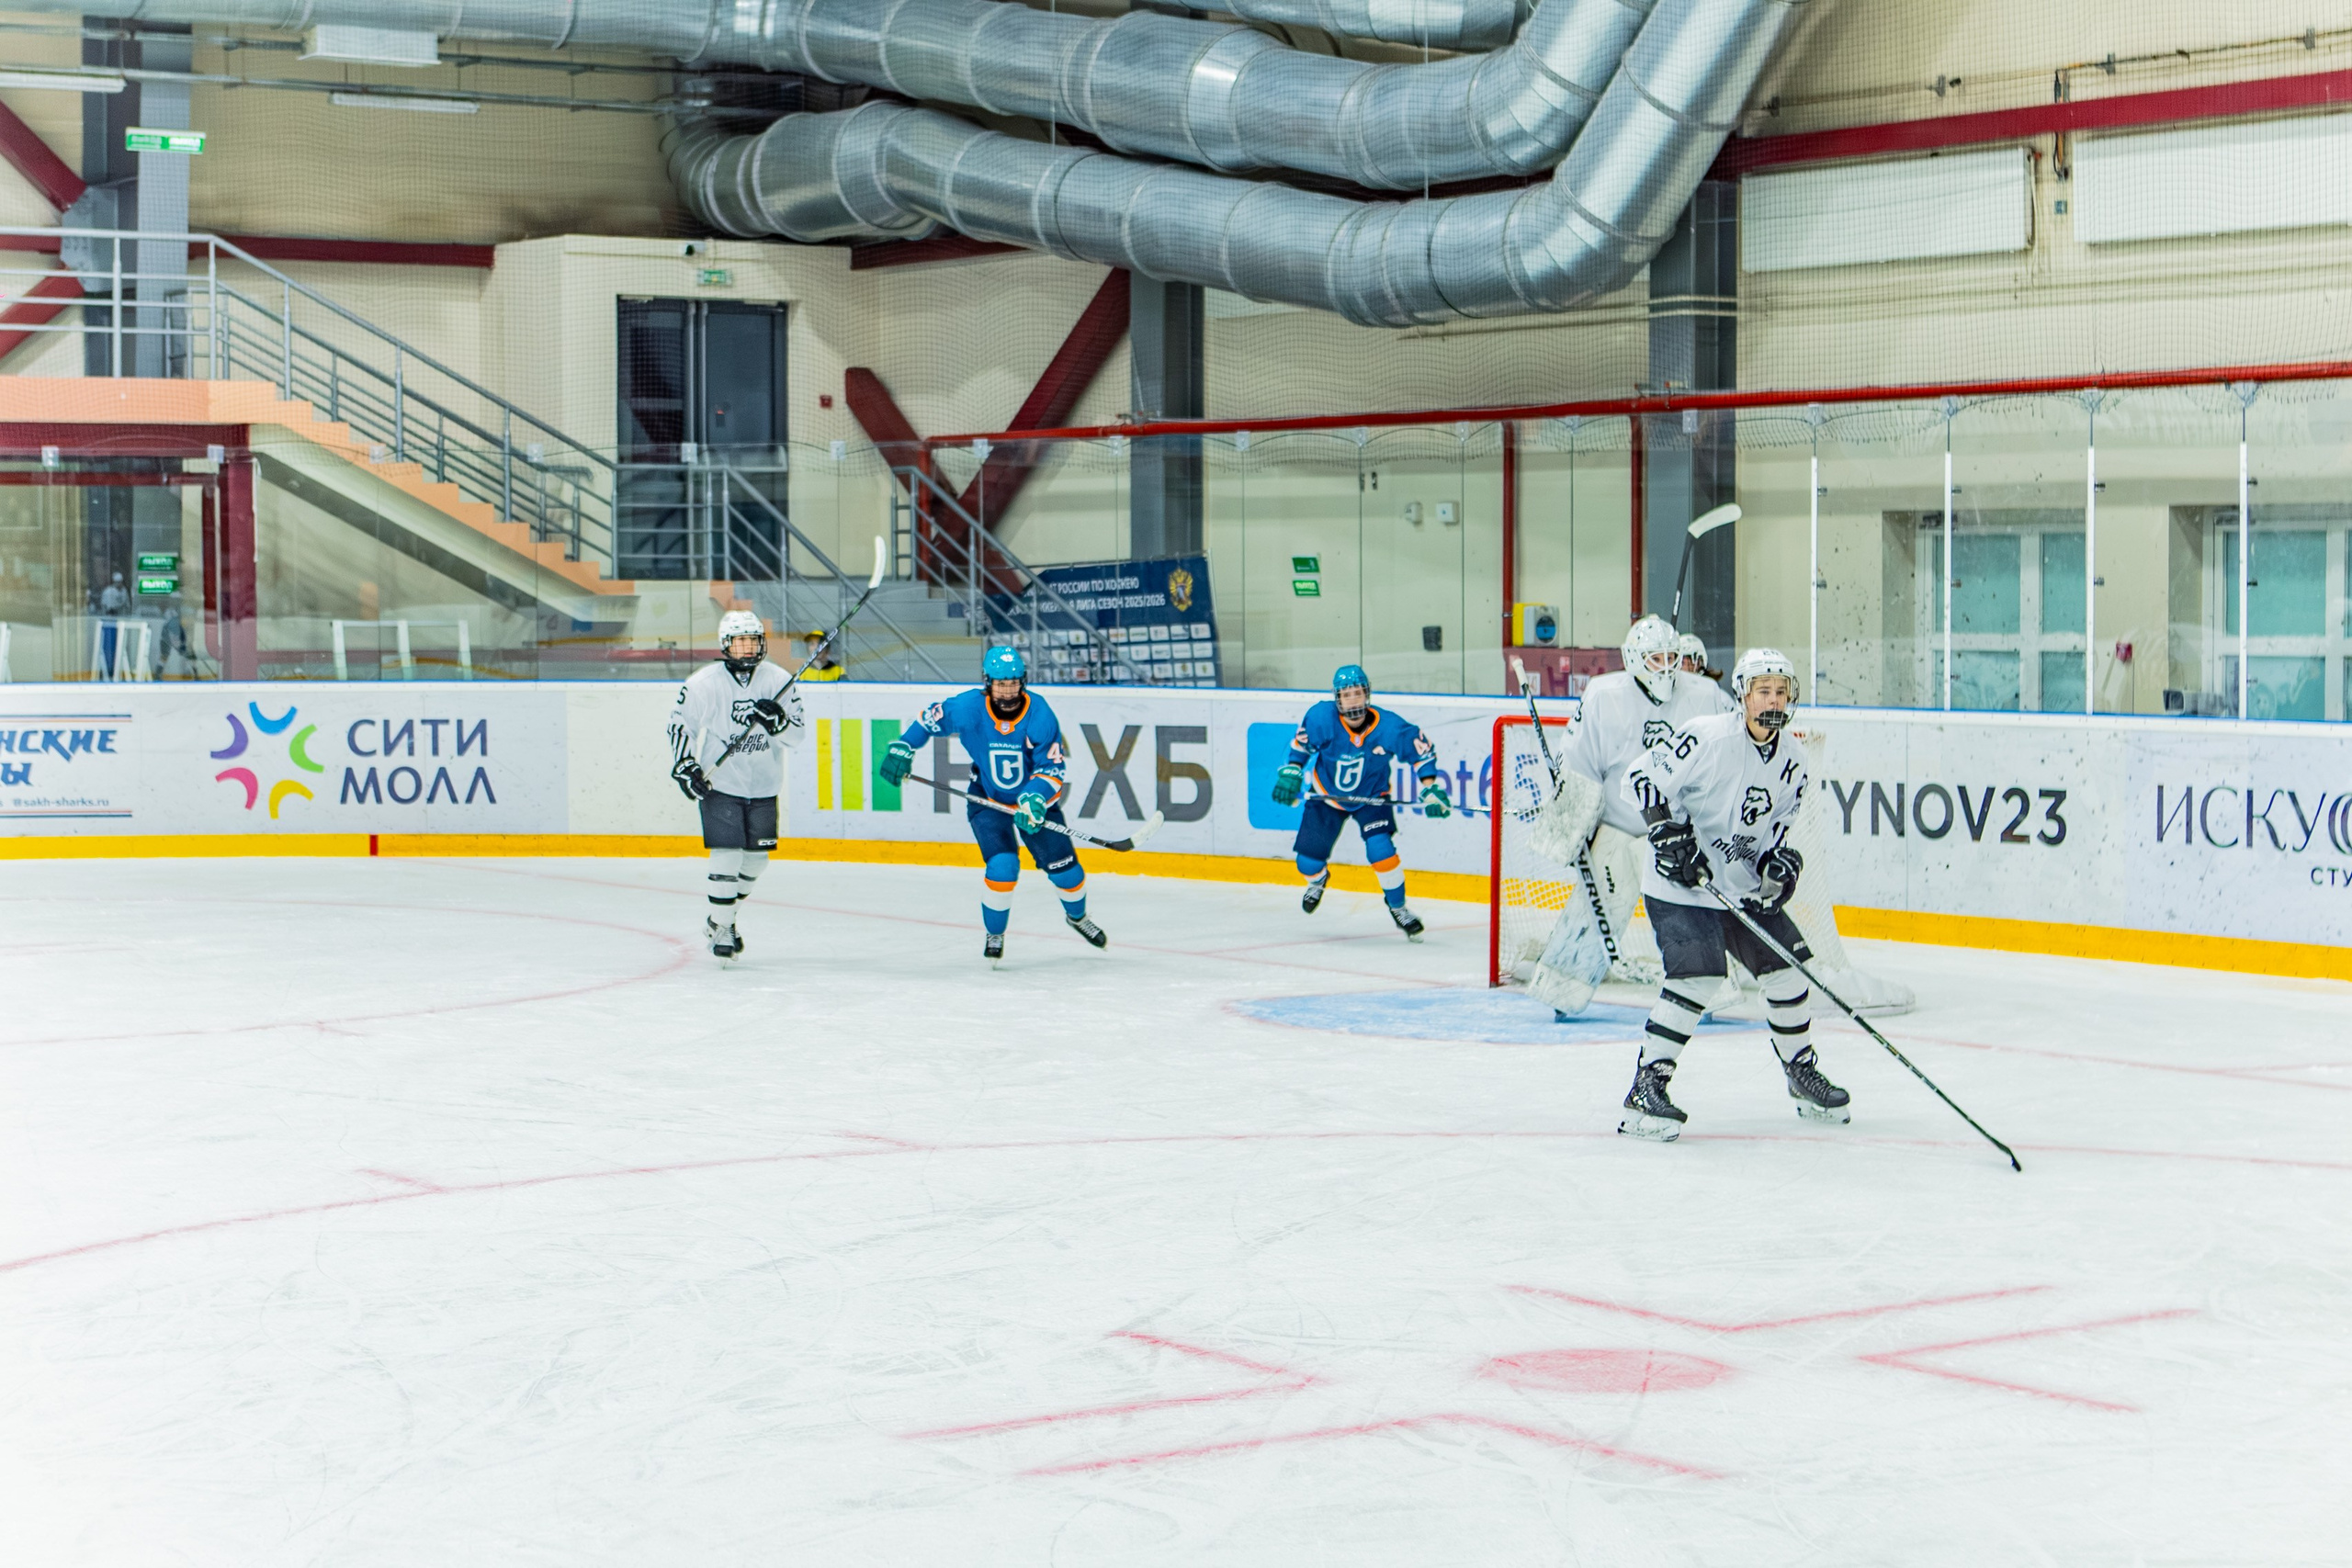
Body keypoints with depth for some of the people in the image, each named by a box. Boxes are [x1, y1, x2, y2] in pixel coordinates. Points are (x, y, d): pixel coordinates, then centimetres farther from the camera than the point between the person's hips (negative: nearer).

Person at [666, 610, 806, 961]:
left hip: (763, 787, 4)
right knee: (727, 856, -12)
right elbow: (679, 722, 0)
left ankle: (723, 917, 33)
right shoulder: (703, 683, -10)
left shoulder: (779, 681, -3)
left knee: (756, 858, 12)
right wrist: (684, 766, -8)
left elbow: (799, 734, -3)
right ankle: (720, 929, 1)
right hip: (720, 784, -4)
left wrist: (778, 720, -23)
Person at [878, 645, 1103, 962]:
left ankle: (1076, 916, 38)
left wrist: (1035, 799, -37)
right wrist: (902, 748, -8)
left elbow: (1053, 766, -21)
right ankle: (994, 935, 4)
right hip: (987, 799, -1)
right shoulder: (968, 707, -22)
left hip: (1035, 796, 1)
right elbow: (930, 718, -3)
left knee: (1063, 867, 3)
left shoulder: (1040, 715, -23)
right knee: (1003, 865, -21)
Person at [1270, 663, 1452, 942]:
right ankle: (1318, 880, 40)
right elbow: (1301, 744, -4)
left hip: (1371, 797, -1)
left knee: (1380, 849, -24)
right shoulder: (1321, 718, -25)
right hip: (1326, 794, 1)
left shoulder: (1388, 728, -26)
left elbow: (1422, 749, -12)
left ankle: (1398, 907, 1)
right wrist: (1291, 773, -11)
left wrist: (1432, 789, -17)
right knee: (1308, 861, -2)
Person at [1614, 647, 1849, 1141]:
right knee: (1696, 976, -22)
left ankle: (1802, 1073, 27)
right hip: (1680, 884, -7)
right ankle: (1645, 1089, -14)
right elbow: (1643, 778, -18)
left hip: (1744, 887, 7)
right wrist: (1669, 834, -25)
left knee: (1788, 966, 6)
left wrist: (1779, 862, -5)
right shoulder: (1709, 738, -18)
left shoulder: (1791, 760, 4)